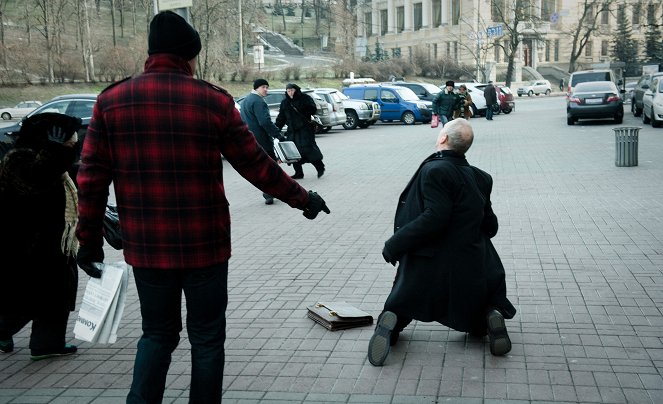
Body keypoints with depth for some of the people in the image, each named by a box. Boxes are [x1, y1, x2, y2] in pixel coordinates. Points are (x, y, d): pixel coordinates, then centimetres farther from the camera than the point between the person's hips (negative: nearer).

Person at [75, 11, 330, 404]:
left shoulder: (111, 100, 0)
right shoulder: (214, 100, -7)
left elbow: (92, 179, 1)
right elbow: (257, 165, -2)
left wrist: (90, 239, 11)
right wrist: (302, 198, 11)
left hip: (146, 247, 3)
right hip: (204, 245, -2)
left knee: (157, 333, 20)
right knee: (206, 338, 14)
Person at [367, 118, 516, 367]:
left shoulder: (435, 170, -16)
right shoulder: (480, 178, 5)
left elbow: (435, 218, -26)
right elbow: (490, 226, 7)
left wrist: (394, 245, -19)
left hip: (428, 265, -5)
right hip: (470, 268, 5)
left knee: (401, 307, 18)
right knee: (476, 324, 26)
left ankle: (391, 323, -16)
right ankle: (491, 317, -8)